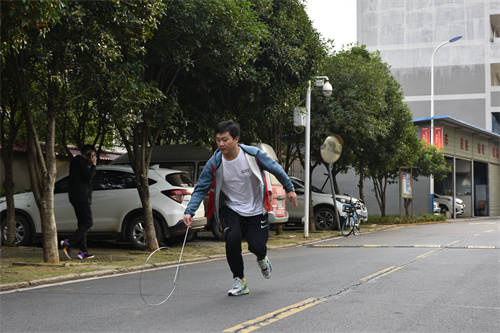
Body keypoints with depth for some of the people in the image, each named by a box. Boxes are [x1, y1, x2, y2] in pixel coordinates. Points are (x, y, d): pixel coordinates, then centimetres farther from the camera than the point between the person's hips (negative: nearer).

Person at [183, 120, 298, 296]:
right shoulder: (214, 163, -16)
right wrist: (189, 211, -22)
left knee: (256, 245, -10)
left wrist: (289, 189, 6)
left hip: (256, 209, -1)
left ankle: (262, 258, 32)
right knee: (232, 240, -21)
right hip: (231, 209, 1)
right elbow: (201, 189, -10)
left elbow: (276, 169, -2)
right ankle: (239, 281, -1)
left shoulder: (254, 154, -18)